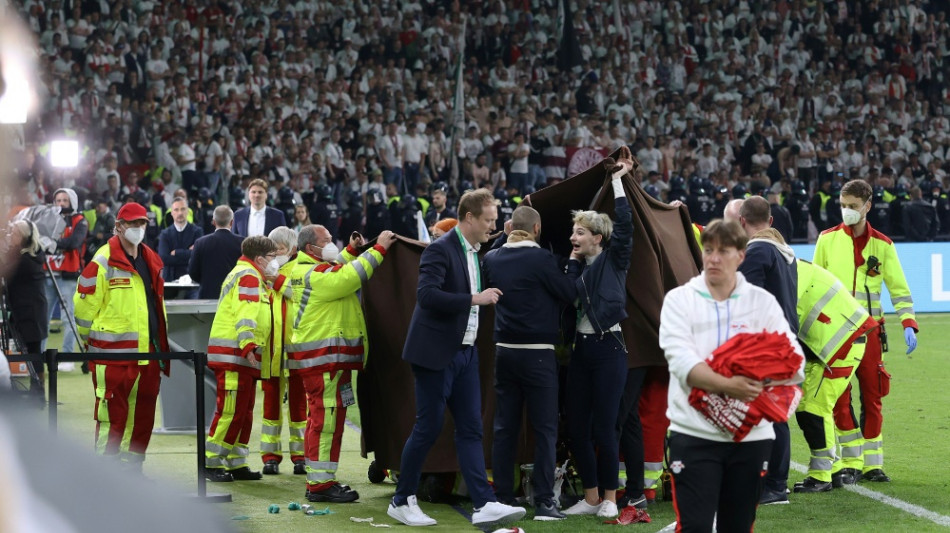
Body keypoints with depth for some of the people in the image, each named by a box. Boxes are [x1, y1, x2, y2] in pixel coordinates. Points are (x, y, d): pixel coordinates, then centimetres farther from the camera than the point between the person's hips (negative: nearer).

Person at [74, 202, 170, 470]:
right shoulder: (103, 262, -8)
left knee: (143, 414, 10)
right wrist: (91, 340, 2)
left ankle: (132, 467, 20)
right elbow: (84, 304, -6)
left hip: (147, 353, 7)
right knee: (112, 414, -5)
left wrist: (161, 343, 20)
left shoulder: (152, 262, 15)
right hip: (113, 354, -7)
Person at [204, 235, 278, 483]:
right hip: (233, 355, -11)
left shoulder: (252, 278, 24)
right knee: (230, 410, -10)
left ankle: (237, 464, 17)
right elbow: (245, 314, -21)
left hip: (243, 358, 11)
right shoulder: (248, 276, -10)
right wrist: (248, 346, -28)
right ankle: (212, 462, -5)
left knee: (244, 412, 13)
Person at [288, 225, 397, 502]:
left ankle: (320, 479, 20)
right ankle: (320, 483, -8)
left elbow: (336, 273, 31)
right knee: (327, 418, -9)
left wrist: (352, 251, 24)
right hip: (324, 355, -11)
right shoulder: (316, 274, -16)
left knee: (322, 418, 15)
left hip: (328, 356, 11)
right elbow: (351, 277, -24)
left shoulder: (305, 270, 17)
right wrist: (378, 249, -18)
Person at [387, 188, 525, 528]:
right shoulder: (441, 250, -14)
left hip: (465, 353, 8)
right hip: (436, 353, -8)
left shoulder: (475, 253, 13)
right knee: (427, 429, -2)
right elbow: (426, 295, -26)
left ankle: (484, 505, -2)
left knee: (471, 429, 2)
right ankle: (402, 501, 11)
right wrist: (474, 299, -25)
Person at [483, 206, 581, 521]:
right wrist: (574, 262, 9)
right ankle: (544, 502, -3)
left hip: (504, 351, 5)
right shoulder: (541, 259, -14)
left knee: (504, 427, 9)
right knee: (544, 428, -1)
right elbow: (569, 293, -6)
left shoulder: (492, 259, 3)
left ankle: (502, 498, 11)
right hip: (537, 353, -5)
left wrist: (504, 237, 24)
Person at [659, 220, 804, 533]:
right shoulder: (679, 300, 1)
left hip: (751, 435, 2)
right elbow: (681, 360, -14)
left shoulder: (763, 301, 6)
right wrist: (727, 385, -28)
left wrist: (762, 381, -22)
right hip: (695, 434, -2)